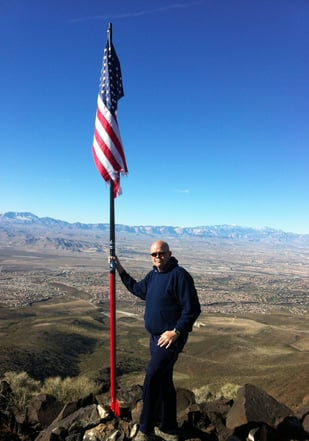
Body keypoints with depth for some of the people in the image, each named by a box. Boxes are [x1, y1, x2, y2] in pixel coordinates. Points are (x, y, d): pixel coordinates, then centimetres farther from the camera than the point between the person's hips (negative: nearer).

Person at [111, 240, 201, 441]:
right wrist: (120, 270, 19)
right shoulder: (153, 275, 7)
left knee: (152, 377, -12)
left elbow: (192, 309, -21)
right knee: (163, 380, 17)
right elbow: (138, 289, 25)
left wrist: (176, 332, -22)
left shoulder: (180, 275, -19)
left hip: (172, 337, -9)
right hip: (156, 337, 9)